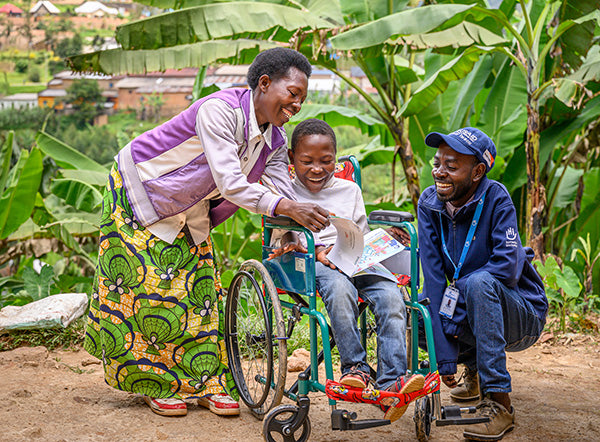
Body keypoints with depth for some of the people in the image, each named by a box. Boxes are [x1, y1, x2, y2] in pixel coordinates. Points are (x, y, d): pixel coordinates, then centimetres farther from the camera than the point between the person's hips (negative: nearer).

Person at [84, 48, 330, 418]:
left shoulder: (276, 141, -9)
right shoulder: (220, 111, -34)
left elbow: (281, 194, -11)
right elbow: (230, 184, -41)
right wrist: (287, 206, -48)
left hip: (189, 212, 7)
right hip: (139, 195, -7)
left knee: (199, 287, 2)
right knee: (152, 289, -6)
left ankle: (205, 382, 11)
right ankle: (157, 384, 8)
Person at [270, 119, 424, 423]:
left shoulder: (349, 190, 23)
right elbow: (286, 238, 7)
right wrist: (318, 251, -12)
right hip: (312, 261, -3)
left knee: (391, 296, -26)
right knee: (340, 289, -39)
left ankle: (391, 381, -33)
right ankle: (355, 368, -30)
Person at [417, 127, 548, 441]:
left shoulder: (495, 198, -19)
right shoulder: (429, 203, -7)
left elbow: (508, 267, -29)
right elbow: (433, 278, -16)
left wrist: (454, 292, -25)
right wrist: (444, 357, -22)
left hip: (522, 314, -6)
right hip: (471, 310, 6)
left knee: (479, 282, -34)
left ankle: (498, 403, -30)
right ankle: (474, 364, 14)